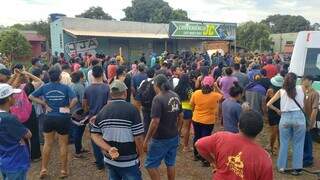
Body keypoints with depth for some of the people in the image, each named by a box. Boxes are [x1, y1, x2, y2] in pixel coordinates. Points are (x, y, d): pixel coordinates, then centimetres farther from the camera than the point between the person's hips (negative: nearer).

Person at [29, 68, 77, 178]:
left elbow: (31, 97, 1)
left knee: (47, 144, 17)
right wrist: (68, 108, -8)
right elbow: (75, 100, -23)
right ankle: (64, 170, 20)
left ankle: (43, 169, 25)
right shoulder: (65, 88, -11)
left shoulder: (44, 87, -2)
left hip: (49, 118, 3)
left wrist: (44, 104, 0)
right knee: (63, 145, 9)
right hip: (63, 118, -2)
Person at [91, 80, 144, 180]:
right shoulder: (131, 109, -16)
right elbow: (138, 137, -17)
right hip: (129, 161, -5)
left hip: (110, 160, 5)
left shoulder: (103, 111, 1)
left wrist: (109, 149, -8)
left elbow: (95, 135, 2)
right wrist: (140, 155, -2)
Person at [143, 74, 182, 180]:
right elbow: (179, 116, 13)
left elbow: (155, 122, -24)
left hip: (161, 139, -7)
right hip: (174, 137, 8)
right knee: (171, 163, 19)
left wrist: (146, 140, -16)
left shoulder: (158, 98, -19)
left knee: (150, 164, 7)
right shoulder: (175, 96, 4)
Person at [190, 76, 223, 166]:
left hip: (196, 119, 3)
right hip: (208, 121, -3)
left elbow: (192, 105, 0)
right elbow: (222, 96, 3)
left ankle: (196, 155, 37)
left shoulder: (196, 93, -13)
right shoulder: (215, 95, -18)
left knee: (197, 137, 19)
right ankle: (204, 160, 17)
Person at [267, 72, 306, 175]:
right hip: (298, 116, -1)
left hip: (285, 117, 1)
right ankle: (297, 168, 15)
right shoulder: (301, 89, 2)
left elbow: (268, 104, 3)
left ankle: (281, 166, 19)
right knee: (298, 143, 9)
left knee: (284, 143, 11)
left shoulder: (281, 91, 3)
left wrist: (278, 111, 16)